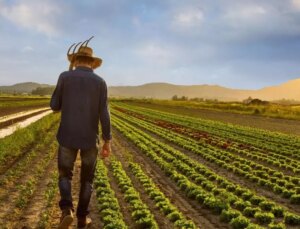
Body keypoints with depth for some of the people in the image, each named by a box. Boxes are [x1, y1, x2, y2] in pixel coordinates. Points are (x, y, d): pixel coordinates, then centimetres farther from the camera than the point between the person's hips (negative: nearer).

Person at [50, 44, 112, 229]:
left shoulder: (65, 77, -4)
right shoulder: (100, 82, -3)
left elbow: (55, 107, 2)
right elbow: (104, 115, -7)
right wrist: (108, 142, -1)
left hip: (68, 136, 0)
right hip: (90, 138, 1)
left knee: (65, 175, 16)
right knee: (87, 178, 18)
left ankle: (67, 210, -8)